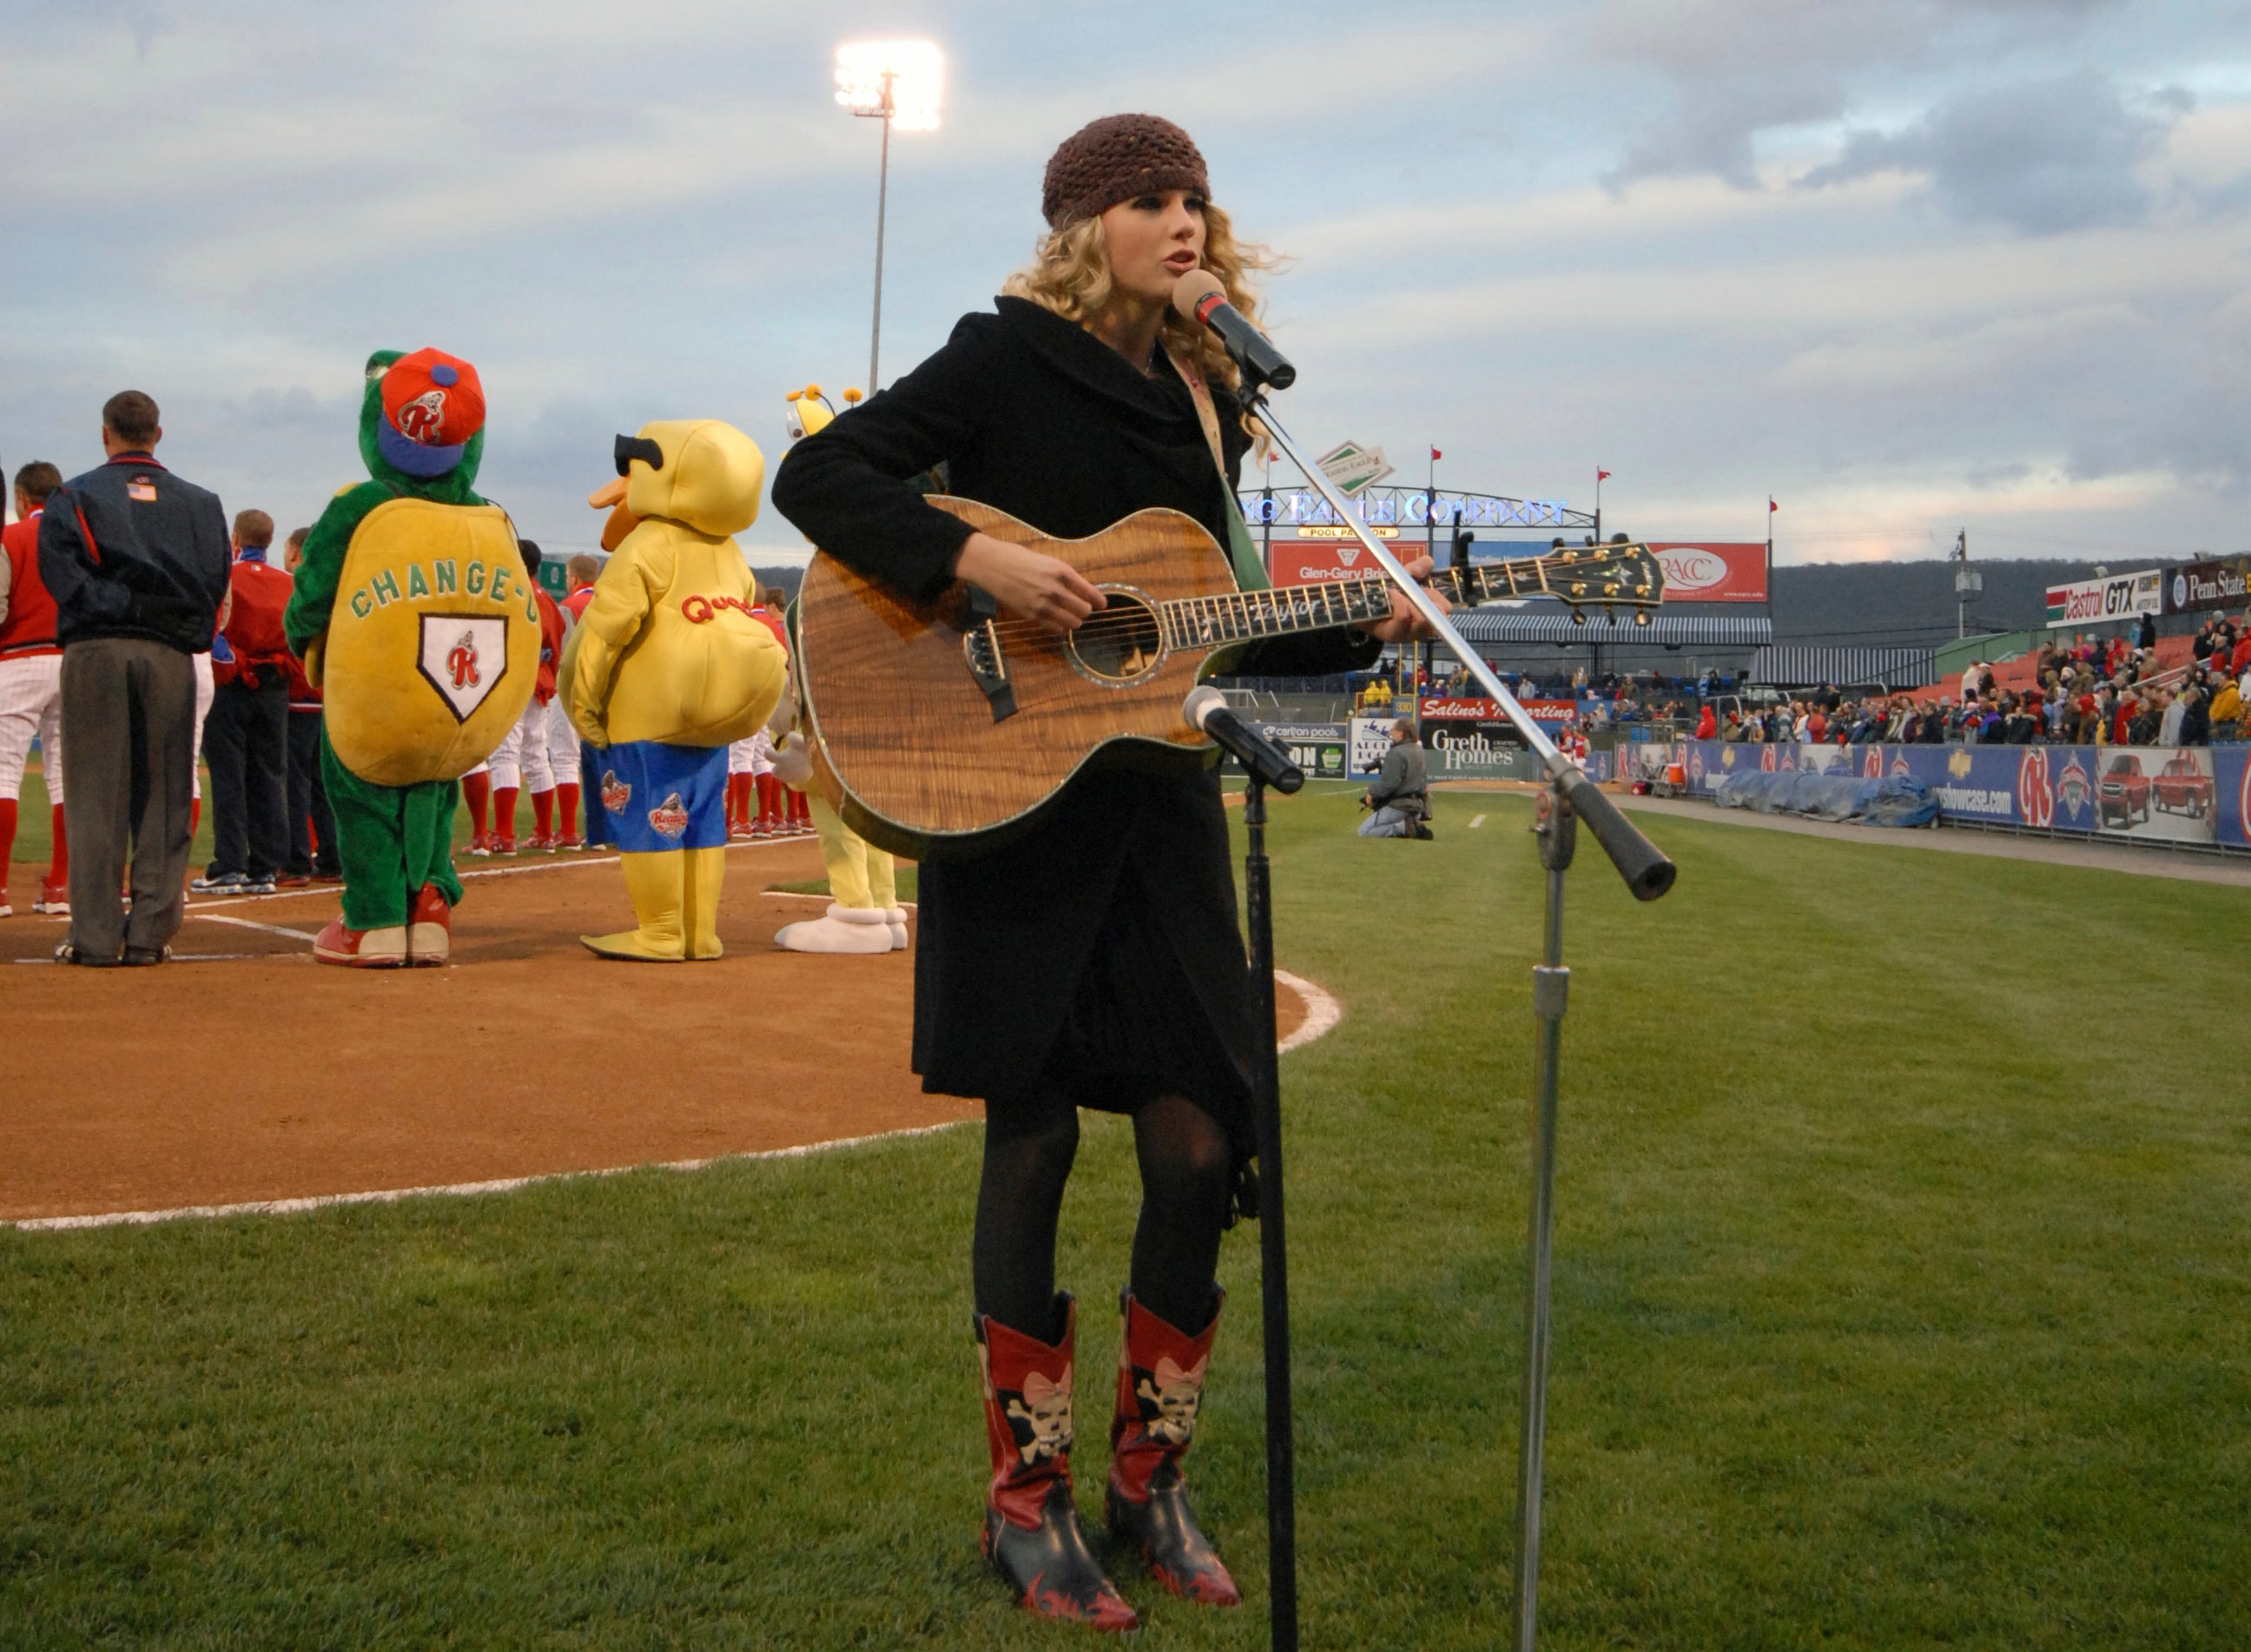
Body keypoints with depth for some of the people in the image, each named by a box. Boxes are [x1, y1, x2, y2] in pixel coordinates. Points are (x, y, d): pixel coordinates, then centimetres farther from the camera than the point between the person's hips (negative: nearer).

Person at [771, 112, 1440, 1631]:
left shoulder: (1202, 397, 13)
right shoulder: (1008, 359, -5)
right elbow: (817, 477, -12)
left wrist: (1358, 632, 4)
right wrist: (974, 557, -24)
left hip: (1158, 806, 6)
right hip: (1013, 803, -5)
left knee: (1199, 1147, 2)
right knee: (1035, 1142, 2)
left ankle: (1152, 1477, 21)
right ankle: (1028, 1503, 16)